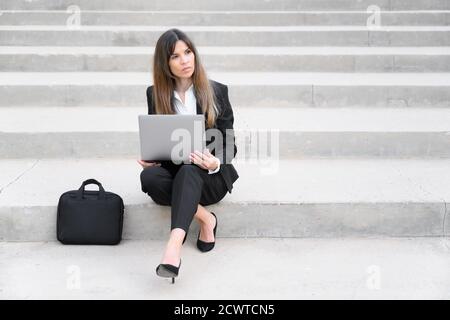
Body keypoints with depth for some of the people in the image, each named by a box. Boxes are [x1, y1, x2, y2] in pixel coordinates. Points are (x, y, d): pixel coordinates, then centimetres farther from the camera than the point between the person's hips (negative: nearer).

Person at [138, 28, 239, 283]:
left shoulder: (216, 91, -2)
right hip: (172, 173, 3)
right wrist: (147, 157, -13)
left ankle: (174, 246, -54)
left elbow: (229, 145, -2)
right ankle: (206, 219, -16)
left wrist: (215, 163, -25)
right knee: (149, 176, -32)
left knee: (188, 170, -38)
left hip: (210, 178, -3)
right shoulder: (156, 94, 4)